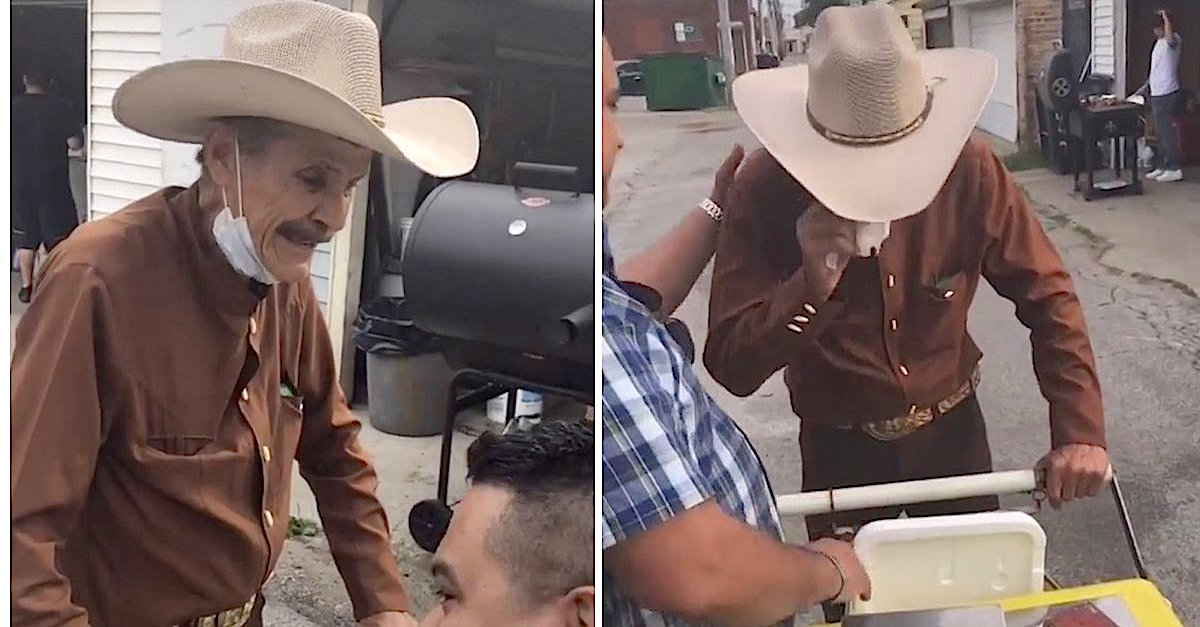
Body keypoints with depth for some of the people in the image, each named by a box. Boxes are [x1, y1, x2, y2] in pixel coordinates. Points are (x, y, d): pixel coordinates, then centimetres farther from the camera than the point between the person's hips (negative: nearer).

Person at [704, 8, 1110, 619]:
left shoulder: (967, 168, -19)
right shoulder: (764, 189, -23)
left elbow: (1046, 293, -10)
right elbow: (730, 364, -23)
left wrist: (1079, 428, -20)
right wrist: (811, 285, -39)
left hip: (952, 426, 1)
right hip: (840, 446, -1)